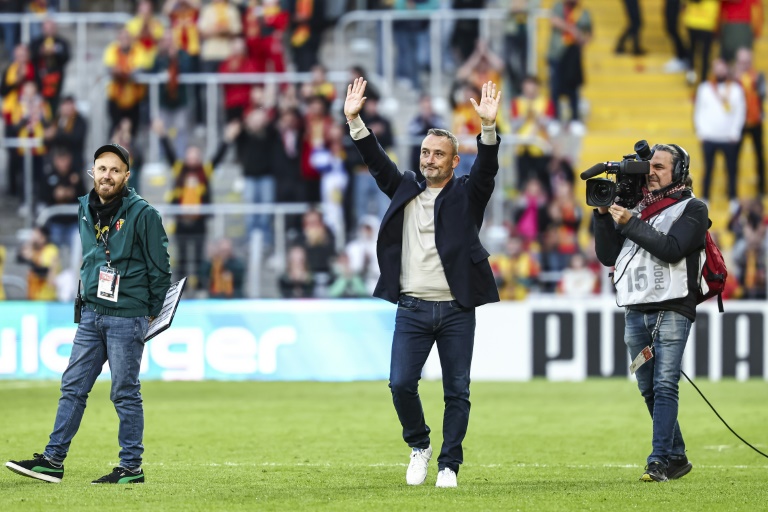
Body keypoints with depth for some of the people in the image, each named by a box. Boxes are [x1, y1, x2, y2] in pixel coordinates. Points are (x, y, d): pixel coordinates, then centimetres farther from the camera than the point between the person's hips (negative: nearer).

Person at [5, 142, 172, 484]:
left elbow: (160, 268, -5)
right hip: (91, 315, 6)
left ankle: (131, 467, 6)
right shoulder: (85, 210, 10)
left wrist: (151, 313, -1)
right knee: (73, 387, 5)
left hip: (127, 318, -6)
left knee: (125, 393, -1)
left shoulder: (142, 214, -9)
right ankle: (53, 460, 8)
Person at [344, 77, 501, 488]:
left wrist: (488, 127, -27)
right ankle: (419, 446, 15)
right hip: (412, 309, 2)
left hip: (456, 310, -2)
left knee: (457, 392, 1)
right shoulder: (405, 191, 13)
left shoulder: (467, 195, 5)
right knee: (401, 383, -8)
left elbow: (486, 168, -11)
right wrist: (354, 121, -4)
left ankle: (449, 465, 9)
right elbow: (377, 162, 7)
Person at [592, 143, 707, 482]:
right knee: (649, 389, 7)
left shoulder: (692, 209, 3)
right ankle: (676, 457, 17)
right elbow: (608, 256, 15)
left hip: (672, 310, -6)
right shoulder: (637, 207, 20)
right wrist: (604, 216, 4)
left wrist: (630, 224, -13)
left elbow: (671, 249, -14)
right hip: (635, 311, 6)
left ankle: (659, 461, -18)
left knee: (664, 386, -13)